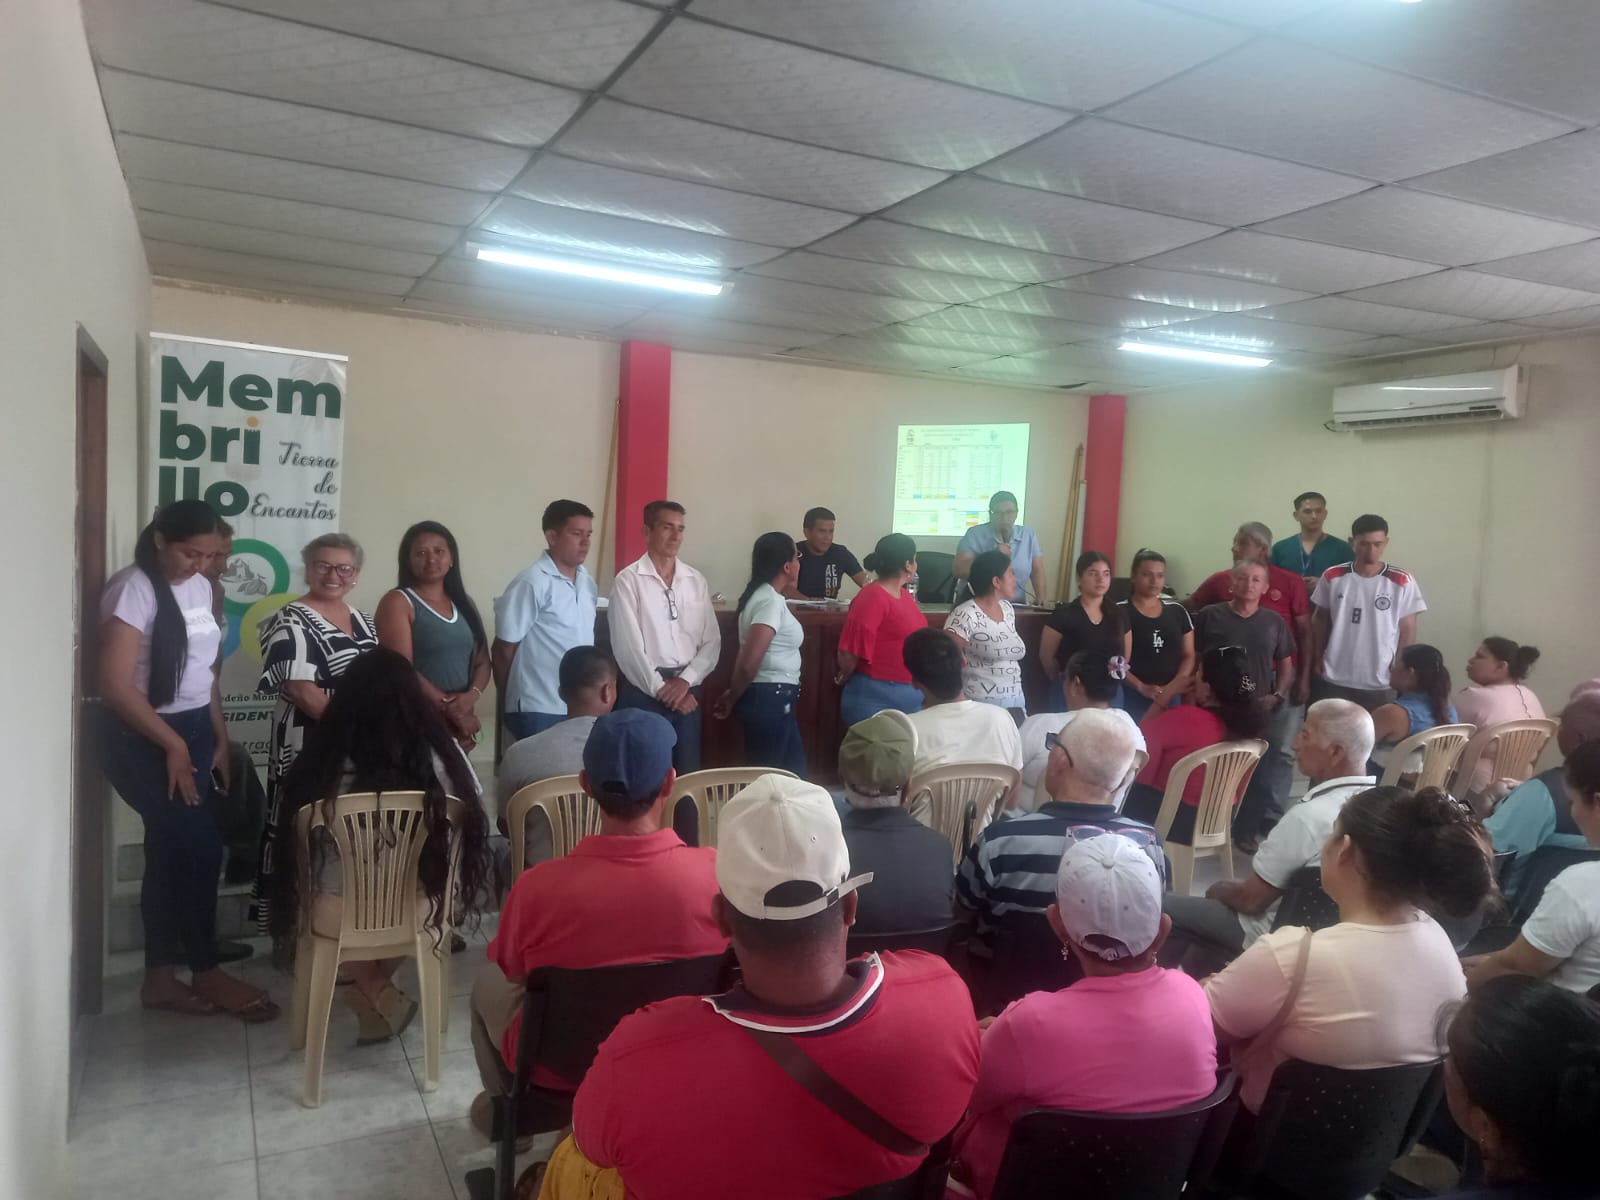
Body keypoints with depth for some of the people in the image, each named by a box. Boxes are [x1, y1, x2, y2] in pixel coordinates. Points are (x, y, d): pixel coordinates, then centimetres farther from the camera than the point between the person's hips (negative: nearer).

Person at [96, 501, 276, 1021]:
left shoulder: (200, 588, 7)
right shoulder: (134, 589, -16)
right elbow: (115, 686, -20)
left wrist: (219, 740, 11)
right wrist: (174, 745, -17)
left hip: (193, 731, 7)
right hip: (143, 739, -7)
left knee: (172, 851, 10)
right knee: (201, 845, -7)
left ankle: (160, 978, 20)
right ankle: (206, 972, 8)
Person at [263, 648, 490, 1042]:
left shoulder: (322, 759, -15)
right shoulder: (444, 754, -13)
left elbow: (294, 841, 1)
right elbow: (466, 829, 4)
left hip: (339, 916, -1)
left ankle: (378, 994, 20)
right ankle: (376, 998, 28)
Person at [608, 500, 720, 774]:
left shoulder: (696, 580, 8)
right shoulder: (628, 580, -4)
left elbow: (712, 640, 5)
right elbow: (628, 646, -10)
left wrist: (685, 681, -9)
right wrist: (661, 688, -10)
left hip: (687, 692, 4)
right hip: (644, 692, -4)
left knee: (688, 775, 10)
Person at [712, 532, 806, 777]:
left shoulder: (765, 596, 12)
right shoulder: (771, 601, -19)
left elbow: (747, 657, 14)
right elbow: (748, 663, -23)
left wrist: (732, 696, 14)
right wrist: (732, 699, -9)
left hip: (774, 699, 10)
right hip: (769, 699, -10)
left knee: (794, 773, 16)